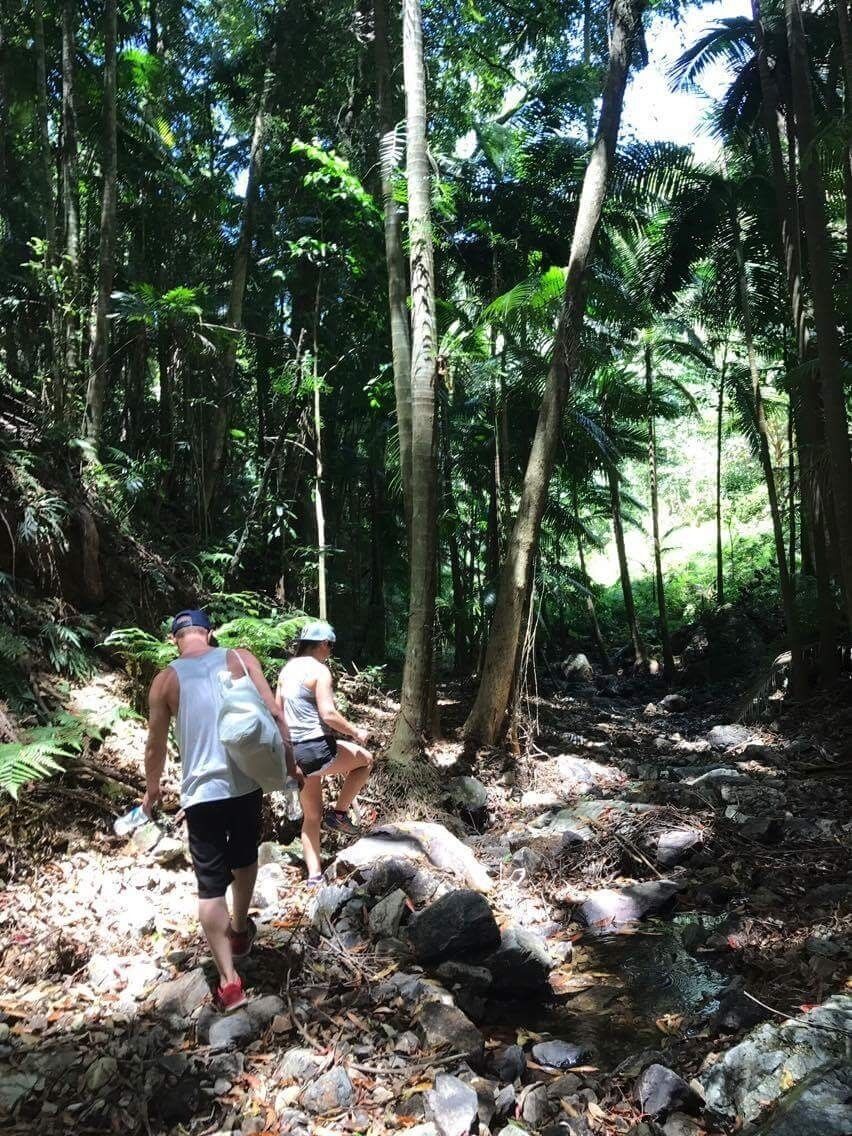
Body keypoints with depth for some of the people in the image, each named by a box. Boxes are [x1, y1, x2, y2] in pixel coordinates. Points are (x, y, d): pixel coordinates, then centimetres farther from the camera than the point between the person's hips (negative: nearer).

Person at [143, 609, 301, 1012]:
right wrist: (290, 764, 1)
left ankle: (229, 981, 1)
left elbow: (156, 746, 6)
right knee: (244, 859, 26)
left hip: (201, 791, -2)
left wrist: (152, 789, 23)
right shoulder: (240, 658, -1)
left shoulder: (166, 680, 0)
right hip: (246, 782, 2)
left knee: (211, 884, 5)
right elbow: (274, 713, -7)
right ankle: (239, 930, 46)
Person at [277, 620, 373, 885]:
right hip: (317, 749, -8)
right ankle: (338, 814, 14)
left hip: (294, 751, 8)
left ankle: (314, 876, 20)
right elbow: (328, 714, -20)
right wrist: (355, 732, -5)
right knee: (365, 760, 20)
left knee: (311, 816, 19)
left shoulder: (287, 669, 11)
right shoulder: (319, 670, -13)